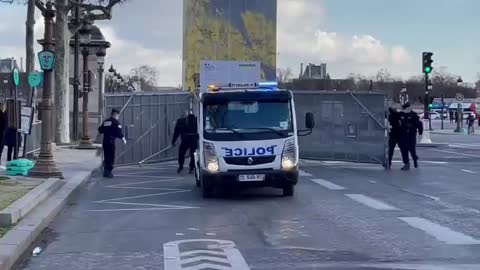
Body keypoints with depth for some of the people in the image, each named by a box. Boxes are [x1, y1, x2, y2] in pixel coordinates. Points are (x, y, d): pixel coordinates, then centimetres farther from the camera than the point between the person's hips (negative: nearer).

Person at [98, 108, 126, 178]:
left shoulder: (105, 121, 14)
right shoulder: (116, 122, -7)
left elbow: (100, 130, 20)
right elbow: (119, 132, -13)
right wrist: (123, 139, -2)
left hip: (105, 141, 7)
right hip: (111, 141, -7)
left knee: (106, 157, 14)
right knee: (111, 157, -2)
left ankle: (106, 172, 17)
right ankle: (108, 172, -4)